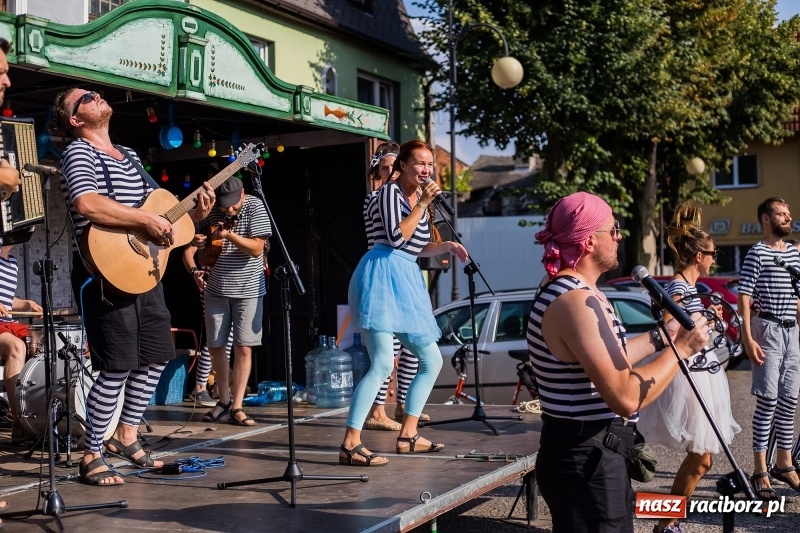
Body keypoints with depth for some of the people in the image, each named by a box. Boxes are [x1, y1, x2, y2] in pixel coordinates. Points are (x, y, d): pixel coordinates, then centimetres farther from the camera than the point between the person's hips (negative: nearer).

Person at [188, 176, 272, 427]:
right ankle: (224, 401, 21)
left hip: (248, 289, -3)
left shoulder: (254, 207, -11)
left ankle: (237, 406, 1)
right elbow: (189, 242, 6)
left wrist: (229, 234, -30)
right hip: (216, 289, 3)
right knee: (215, 346, 6)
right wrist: (194, 269, -13)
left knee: (244, 348, -4)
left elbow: (257, 248, -17)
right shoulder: (210, 211, -3)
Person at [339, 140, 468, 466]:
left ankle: (408, 436, 18)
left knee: (432, 360, 12)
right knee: (383, 363, -19)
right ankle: (350, 444, -19)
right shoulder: (390, 191, -5)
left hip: (408, 281, 10)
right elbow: (396, 237, -17)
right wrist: (422, 204, -14)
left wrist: (446, 246, 11)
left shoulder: (420, 197, 20)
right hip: (384, 276, -9)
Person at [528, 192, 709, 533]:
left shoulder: (569, 289, 10)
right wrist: (681, 347, -17)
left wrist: (660, 336, 21)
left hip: (590, 455, 11)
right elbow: (626, 397, -28)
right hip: (586, 462, -11)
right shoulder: (576, 301, -23)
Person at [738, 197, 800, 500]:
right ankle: (760, 472, -2)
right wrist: (748, 338, -19)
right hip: (767, 330, -7)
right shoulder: (757, 253, -7)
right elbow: (744, 297, -12)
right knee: (768, 401, -7)